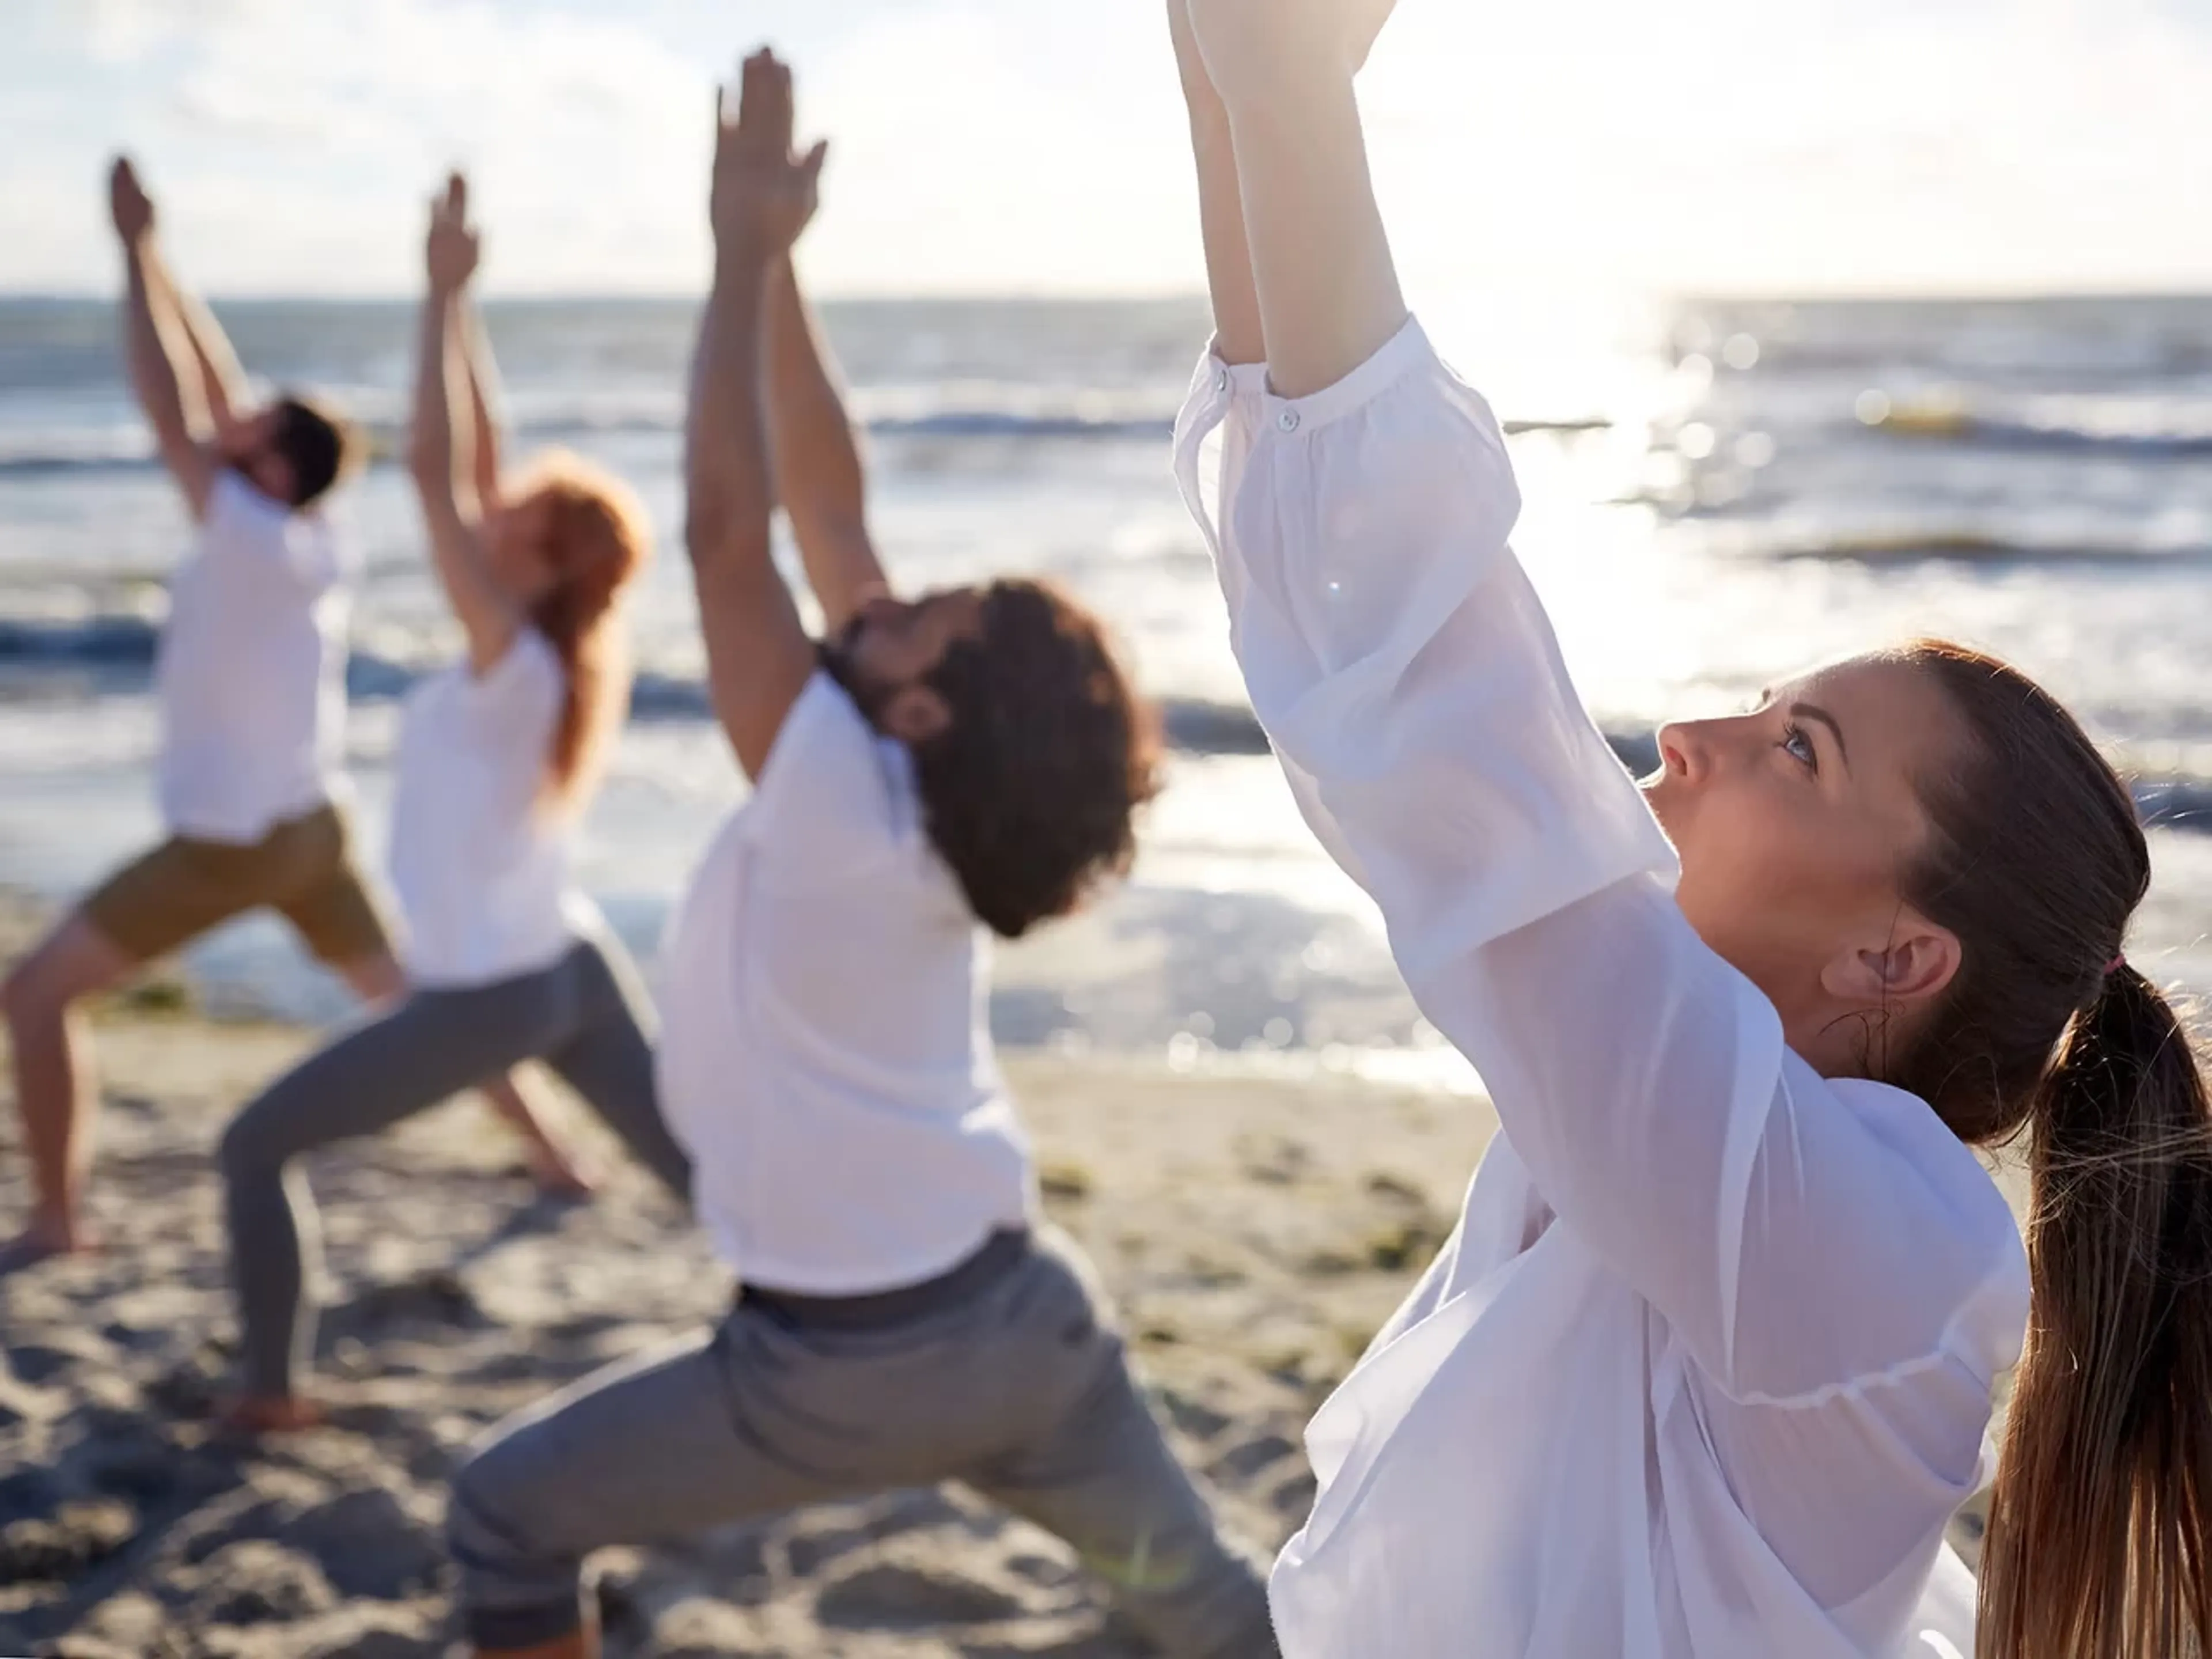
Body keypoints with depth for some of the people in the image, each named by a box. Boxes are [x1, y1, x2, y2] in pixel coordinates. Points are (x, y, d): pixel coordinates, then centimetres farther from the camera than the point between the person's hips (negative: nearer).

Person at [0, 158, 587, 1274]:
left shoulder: (254, 542, -21)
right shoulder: (304, 539, 0)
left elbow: (170, 411, -20)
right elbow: (215, 392, 8)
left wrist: (135, 249, -14)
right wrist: (152, 260, 8)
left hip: (230, 844, -8)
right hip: (310, 825, 8)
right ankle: (551, 1156, 23)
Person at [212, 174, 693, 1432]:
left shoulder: (514, 668, -21)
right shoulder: (552, 651, -1)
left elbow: (437, 476, -26)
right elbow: (477, 468, 4)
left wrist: (446, 294, -22)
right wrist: (457, 305, 4)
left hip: (489, 996, -8)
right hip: (573, 967, 8)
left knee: (258, 1145, 7)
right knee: (705, 1172, 11)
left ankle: (273, 1390, 12)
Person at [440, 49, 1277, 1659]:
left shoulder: (833, 803, -21)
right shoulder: (917, 789, -1)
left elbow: (729, 529, -23)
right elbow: (831, 502, 2)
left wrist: (744, 253, -17)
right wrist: (775, 259, 2)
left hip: (855, 1358, -7)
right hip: (1025, 1311, 7)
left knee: (507, 1516, 11)